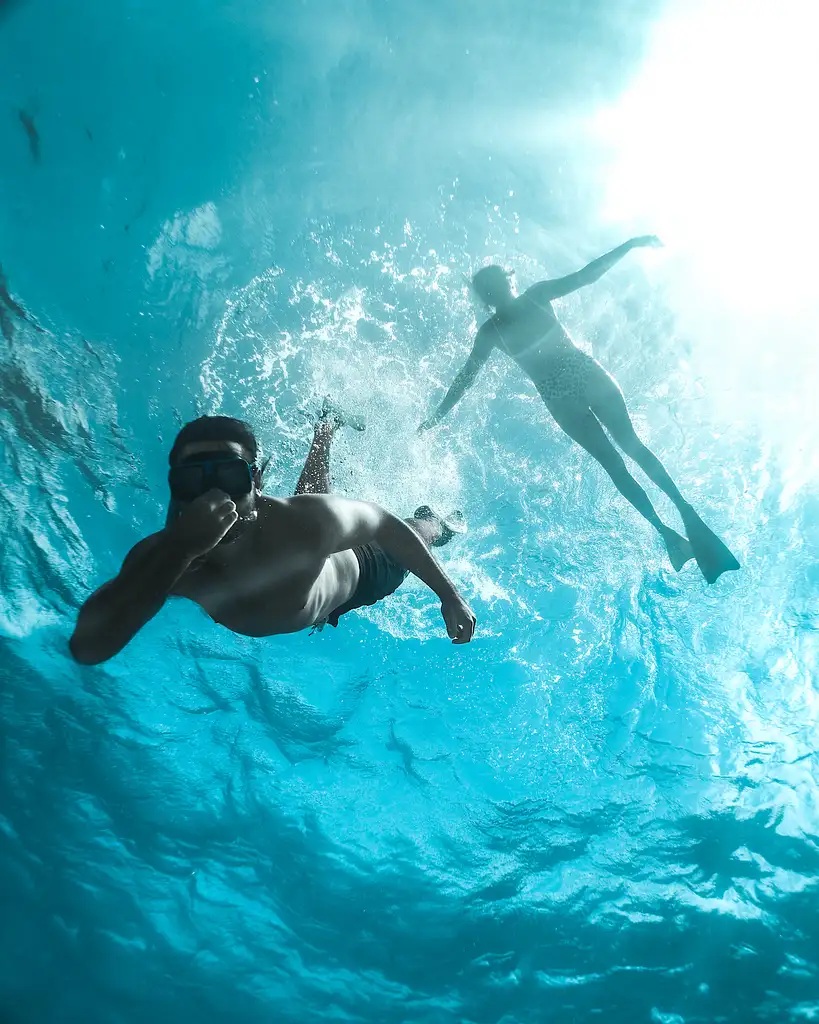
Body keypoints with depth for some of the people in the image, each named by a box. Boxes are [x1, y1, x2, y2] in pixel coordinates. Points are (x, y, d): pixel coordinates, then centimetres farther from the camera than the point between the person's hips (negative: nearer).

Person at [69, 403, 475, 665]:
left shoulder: (303, 522, -48)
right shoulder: (159, 557, -40)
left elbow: (387, 525, -30)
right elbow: (87, 648, -52)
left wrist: (451, 597, -21)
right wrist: (179, 551, -64)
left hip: (356, 573, -3)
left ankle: (435, 522, 63)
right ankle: (326, 426, 57)